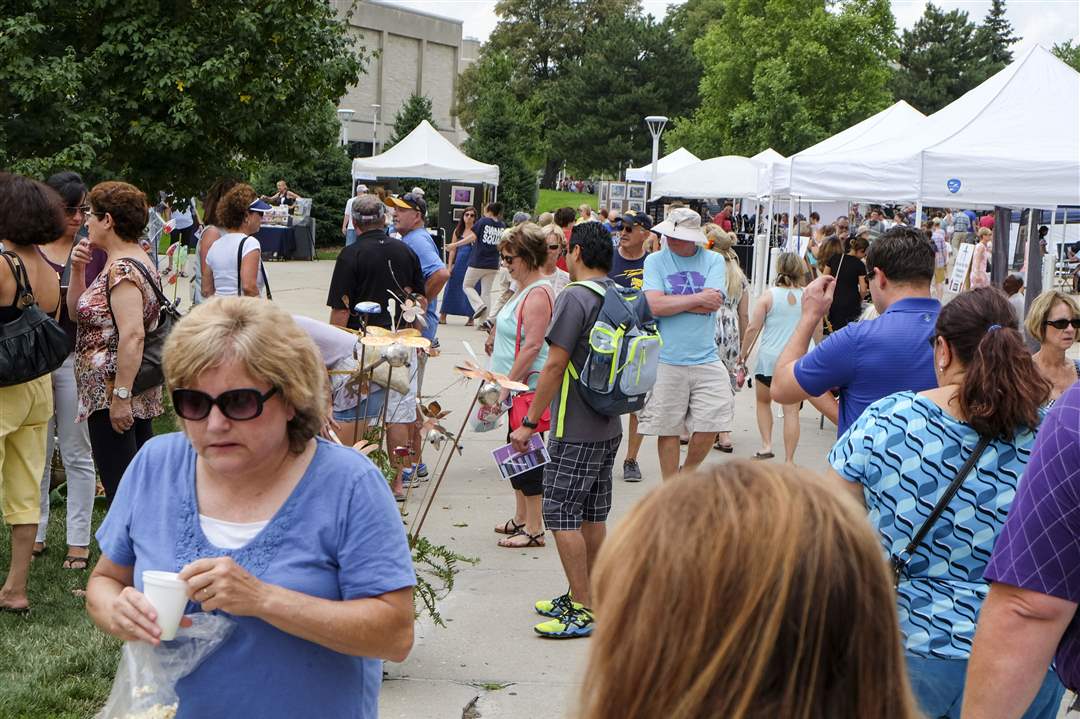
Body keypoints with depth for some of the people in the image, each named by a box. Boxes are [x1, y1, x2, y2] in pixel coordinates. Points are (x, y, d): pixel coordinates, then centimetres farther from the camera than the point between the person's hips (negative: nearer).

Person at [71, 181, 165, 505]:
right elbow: (77, 311, 21)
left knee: (120, 490, -5)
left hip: (111, 394, -10)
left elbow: (133, 336, -27)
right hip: (136, 394, 10)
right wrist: (77, 270, 6)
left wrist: (120, 396, -26)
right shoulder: (135, 259, 14)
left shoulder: (121, 269, -17)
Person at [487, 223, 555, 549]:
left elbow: (532, 345, -23)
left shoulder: (538, 293, -18)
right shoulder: (526, 289, 14)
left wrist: (506, 384, -21)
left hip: (529, 387, -11)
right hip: (517, 386, 11)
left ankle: (534, 529, 3)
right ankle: (521, 518, 28)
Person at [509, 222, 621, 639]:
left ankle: (583, 612, -2)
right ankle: (581, 596, 25)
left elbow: (555, 365, -19)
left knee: (562, 514, -4)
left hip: (575, 431, -9)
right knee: (593, 514, 15)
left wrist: (529, 422, -14)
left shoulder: (575, 297, -16)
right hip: (610, 427, 9)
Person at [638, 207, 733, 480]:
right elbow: (654, 305, -13)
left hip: (706, 358, 1)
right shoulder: (655, 261, 2)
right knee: (667, 428, 5)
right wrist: (697, 298, -10)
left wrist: (669, 301, -9)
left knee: (709, 425, 1)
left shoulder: (714, 261, 4)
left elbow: (713, 303, -11)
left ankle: (687, 474, 28)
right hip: (666, 361, -1)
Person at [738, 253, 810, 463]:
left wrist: (744, 353, 6)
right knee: (791, 411, 1)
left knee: (763, 401, 22)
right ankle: (789, 460, 1)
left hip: (769, 358, -1)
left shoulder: (769, 296, -4)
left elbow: (752, 328, -6)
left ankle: (766, 445, 14)